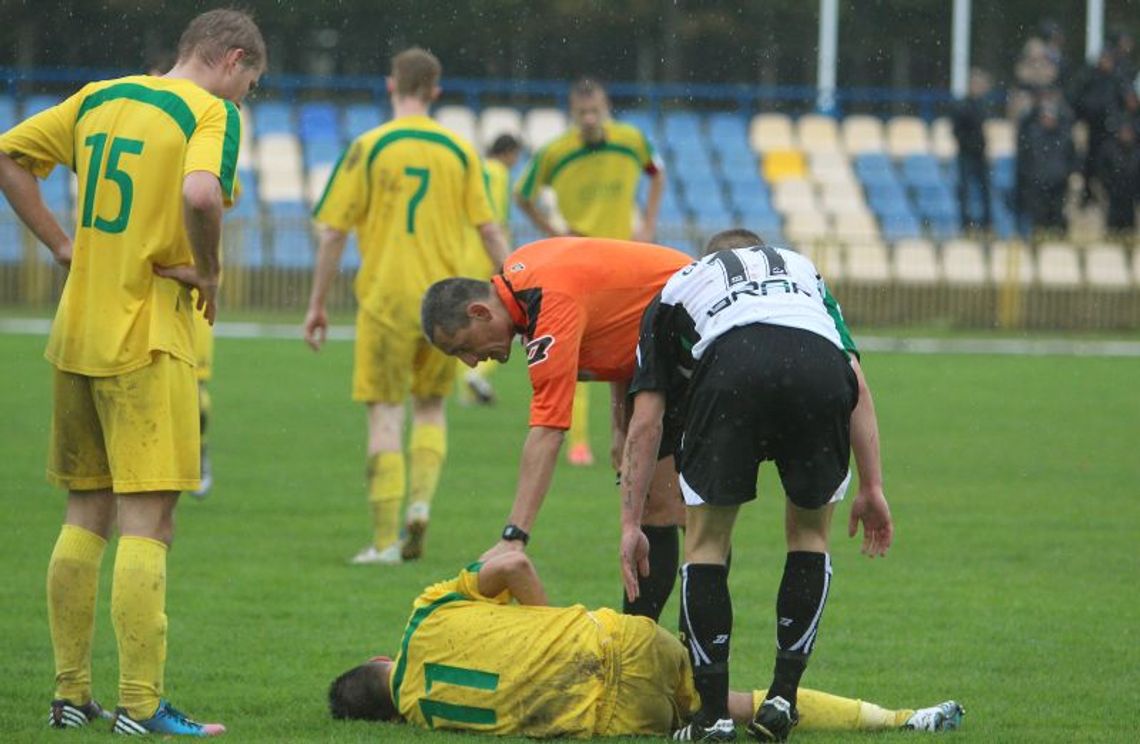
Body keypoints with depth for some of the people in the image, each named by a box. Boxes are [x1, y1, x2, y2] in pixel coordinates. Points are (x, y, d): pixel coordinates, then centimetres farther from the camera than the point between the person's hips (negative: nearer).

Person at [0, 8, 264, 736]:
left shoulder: (98, 98, 12)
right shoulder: (211, 111, -9)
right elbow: (200, 194, -28)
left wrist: (62, 243, 12)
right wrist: (208, 272, -11)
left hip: (78, 334, 7)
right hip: (149, 340, -7)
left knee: (85, 518, 14)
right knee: (147, 524, -5)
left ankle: (71, 694, 17)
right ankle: (141, 705, -7)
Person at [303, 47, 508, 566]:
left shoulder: (368, 148, -4)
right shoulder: (460, 152, 4)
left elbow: (332, 232, -4)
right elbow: (489, 230, 3)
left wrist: (317, 305, 3)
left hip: (386, 298, -3)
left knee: (385, 415, 1)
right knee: (431, 407, 19)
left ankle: (385, 540, -2)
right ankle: (421, 502, -2)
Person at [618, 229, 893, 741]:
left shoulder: (678, 286, 38)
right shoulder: (801, 267, 42)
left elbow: (646, 421, 28)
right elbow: (855, 381, 28)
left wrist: (631, 523, 29)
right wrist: (872, 487, 26)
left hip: (729, 371, -1)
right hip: (820, 366, 1)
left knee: (706, 541, 17)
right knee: (809, 534, 24)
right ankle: (782, 699, 18)